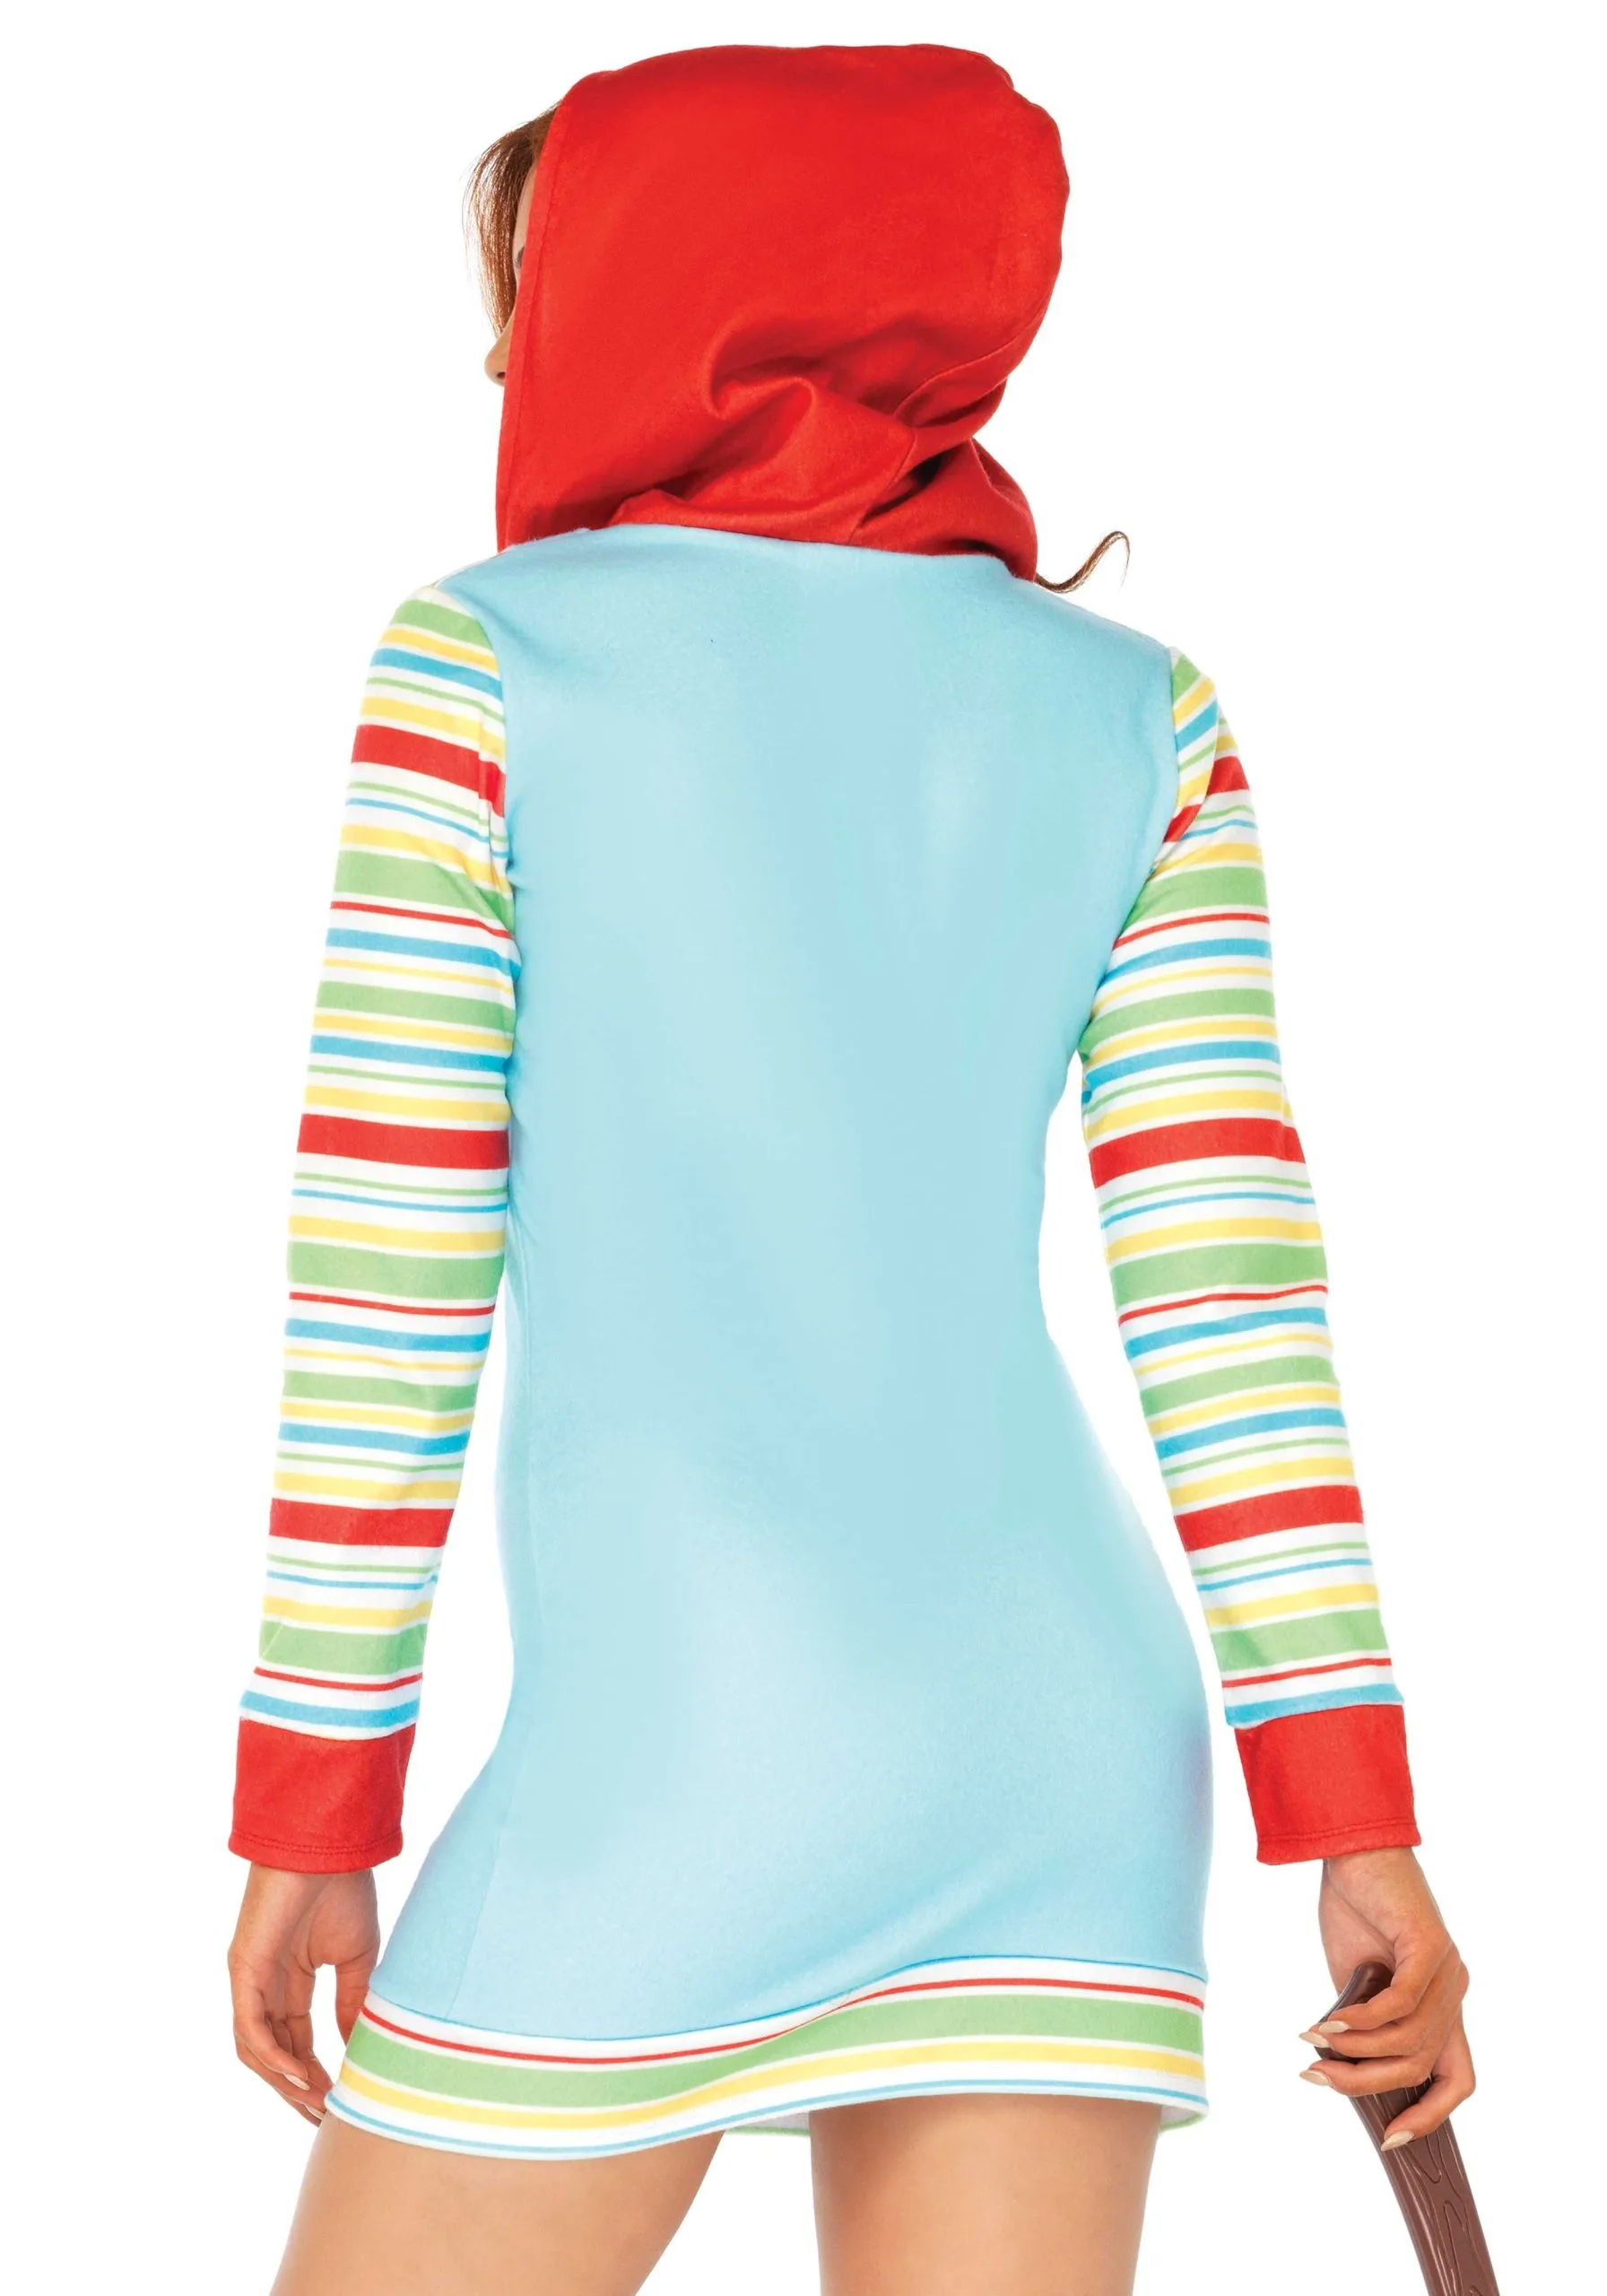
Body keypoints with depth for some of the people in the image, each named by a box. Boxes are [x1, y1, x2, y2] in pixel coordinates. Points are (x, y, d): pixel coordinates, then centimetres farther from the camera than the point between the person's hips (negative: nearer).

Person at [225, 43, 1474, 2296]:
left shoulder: (486, 654, -2)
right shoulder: (1139, 713, 8)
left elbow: (388, 1283, -5)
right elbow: (1233, 1282, 1)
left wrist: (313, 1812, 2)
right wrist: (1354, 1815, 3)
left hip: (668, 1758, -4)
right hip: (1064, 1734, 5)